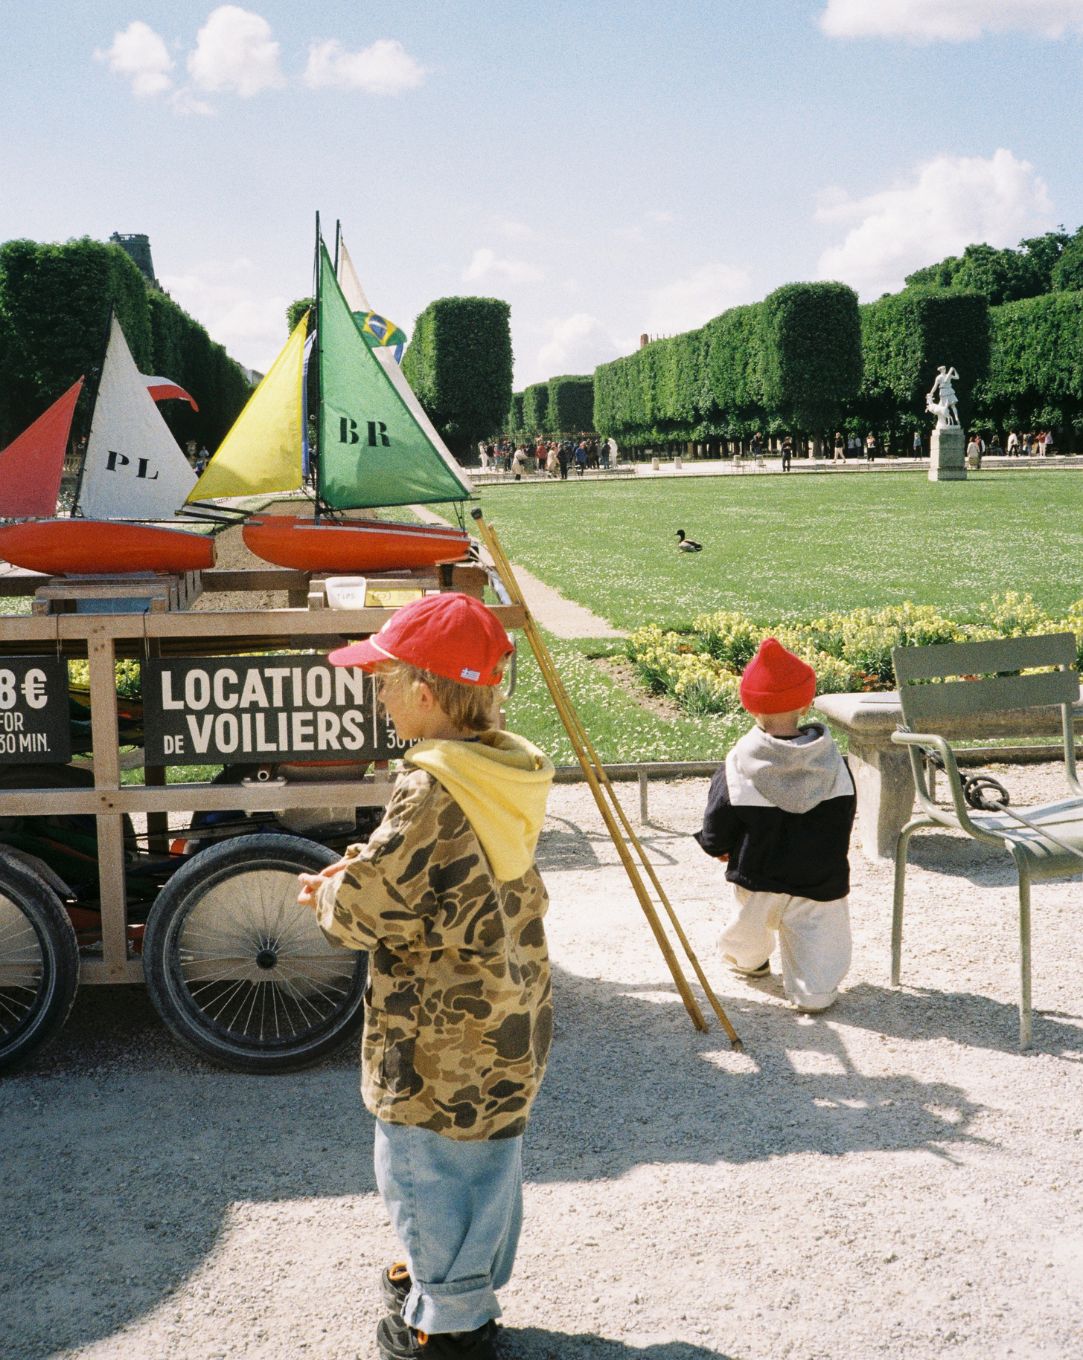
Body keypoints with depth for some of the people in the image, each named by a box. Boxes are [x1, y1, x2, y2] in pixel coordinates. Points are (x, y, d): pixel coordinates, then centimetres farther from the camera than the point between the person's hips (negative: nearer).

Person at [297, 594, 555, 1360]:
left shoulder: (431, 793, -28)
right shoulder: (507, 773, 0)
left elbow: (373, 909, -24)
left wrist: (332, 895, -3)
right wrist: (361, 870, 3)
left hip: (443, 1034, -9)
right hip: (508, 1017, 9)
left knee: (432, 1164, 10)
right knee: (486, 1155, 24)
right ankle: (469, 1288, 45)